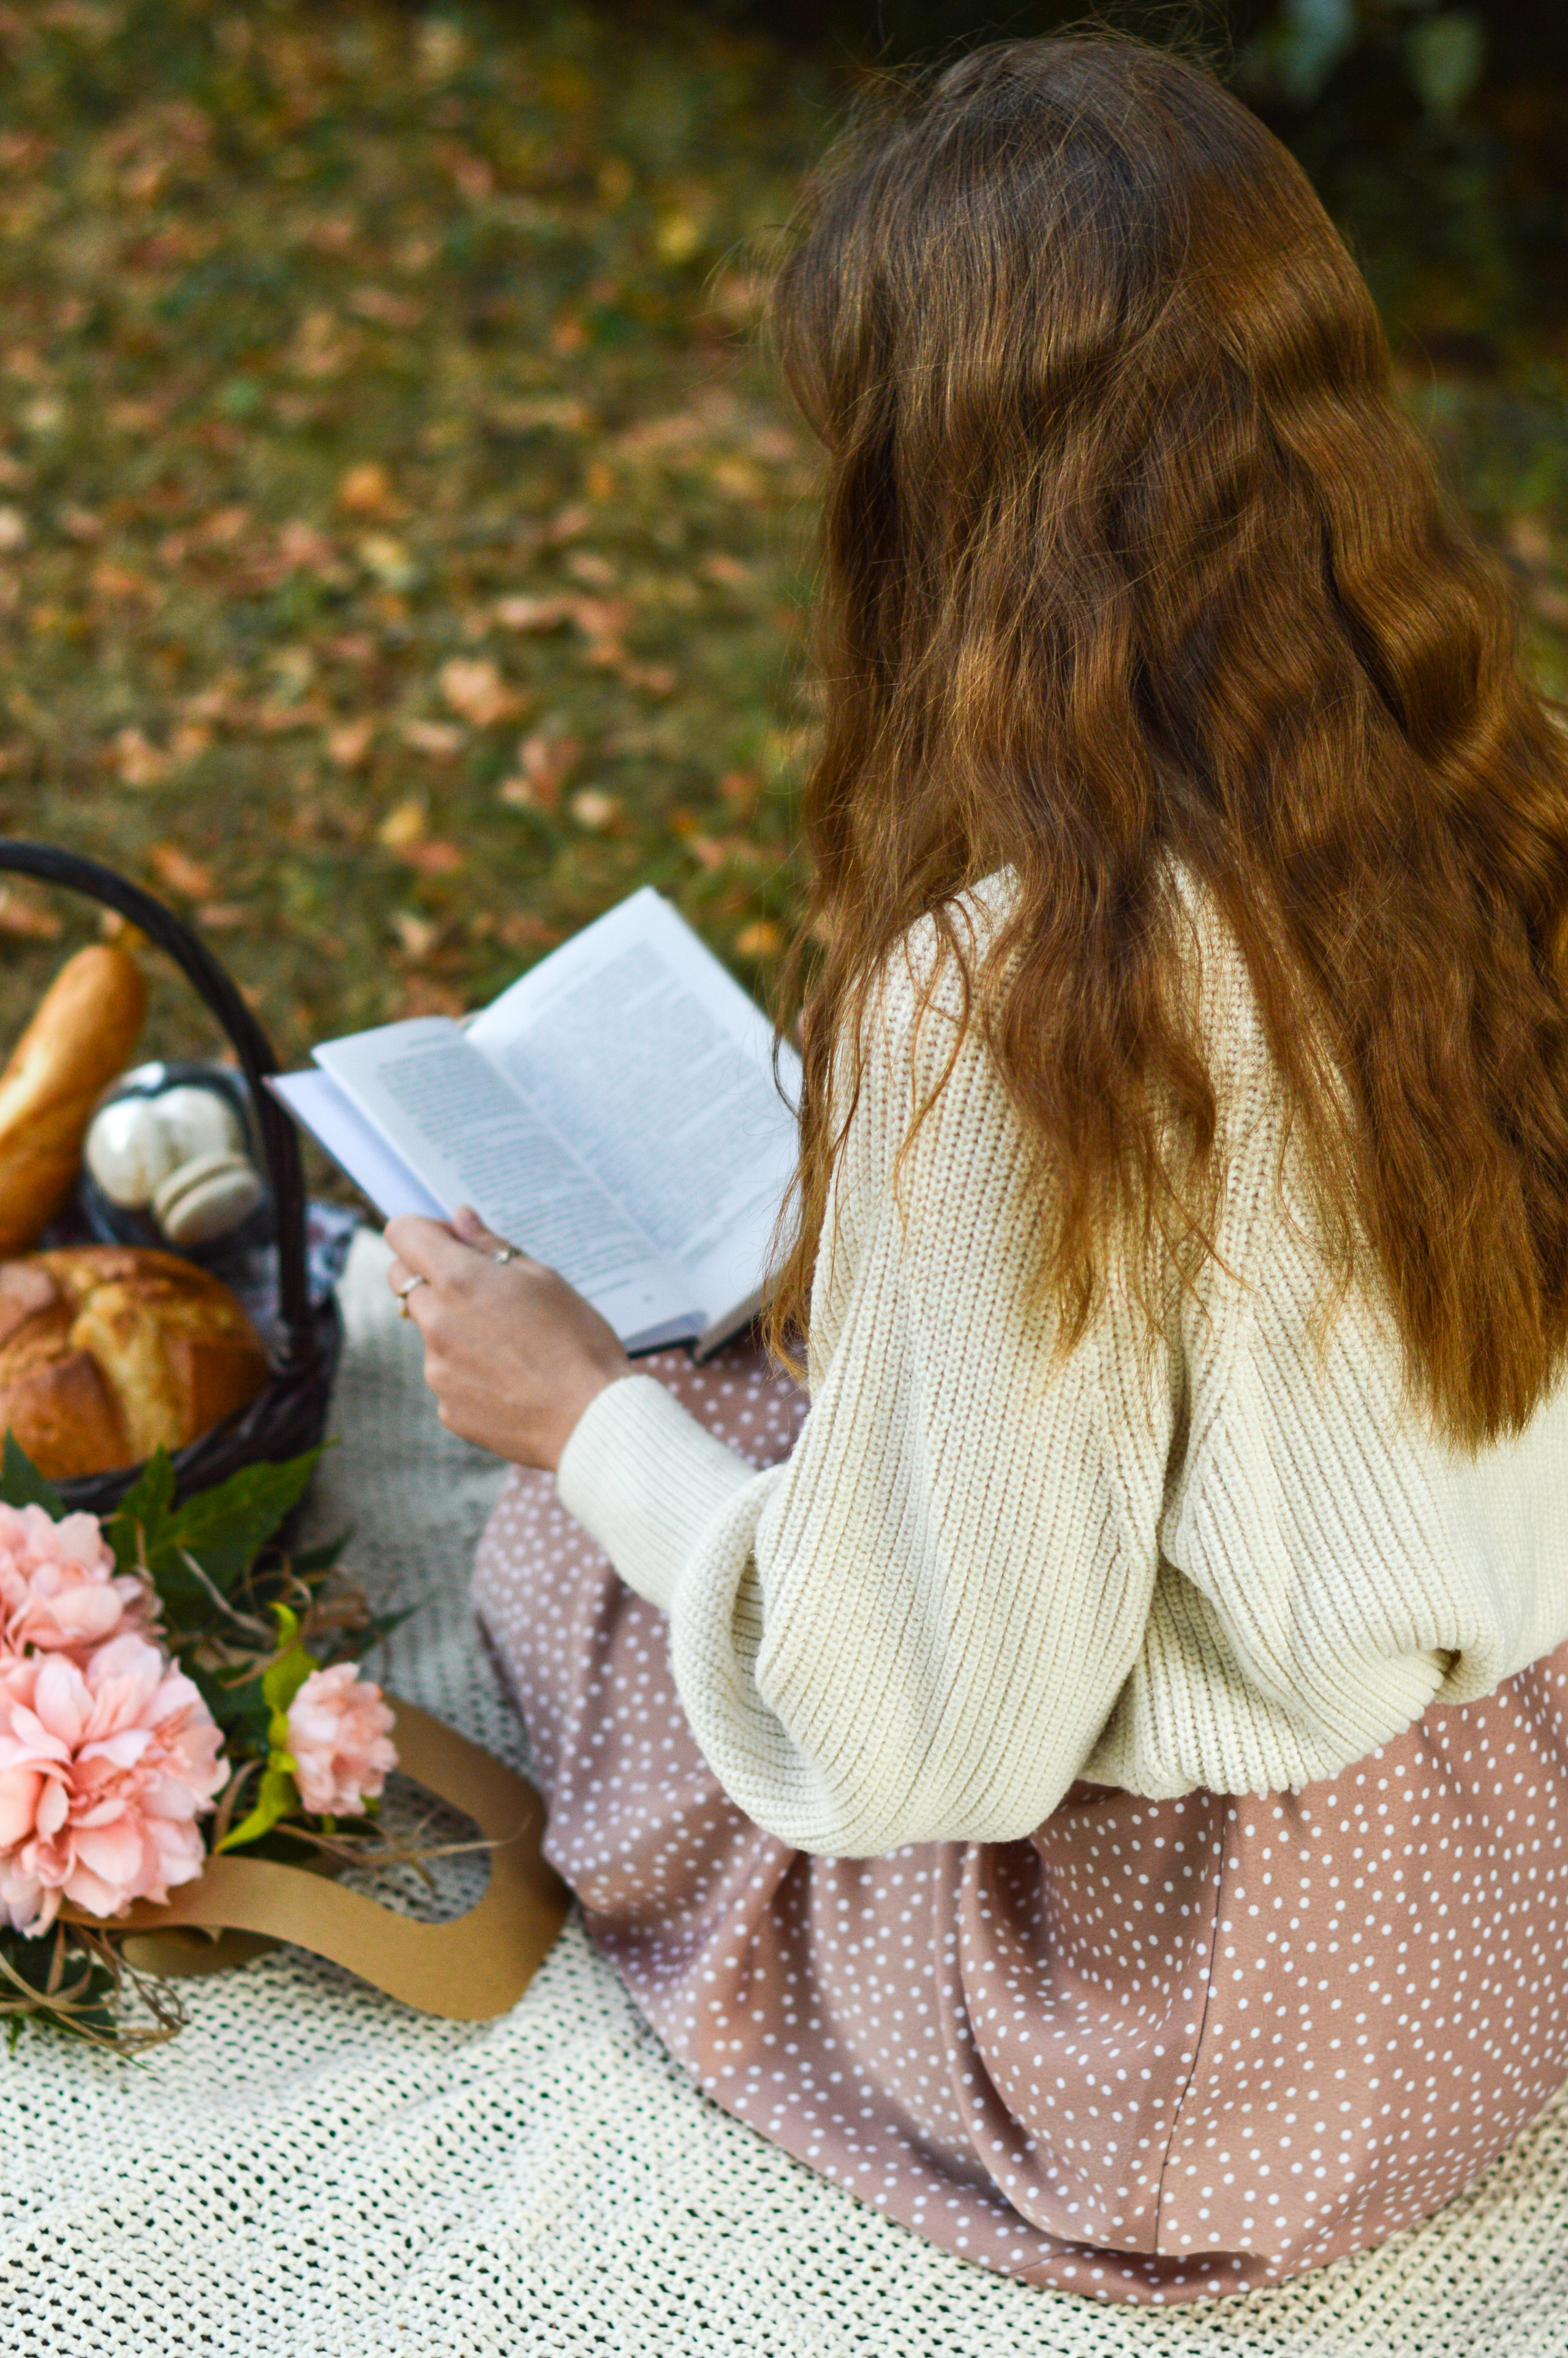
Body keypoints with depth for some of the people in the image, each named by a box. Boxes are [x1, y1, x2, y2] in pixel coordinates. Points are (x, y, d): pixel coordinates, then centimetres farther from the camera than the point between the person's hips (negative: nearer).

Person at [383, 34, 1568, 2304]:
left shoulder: (1017, 1001, -32)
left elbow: (918, 1742, -23)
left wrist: (583, 1411, -7)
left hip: (1221, 2039, -6)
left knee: (563, 1530, 13)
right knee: (757, 1417, 22)